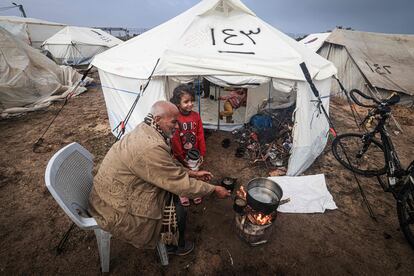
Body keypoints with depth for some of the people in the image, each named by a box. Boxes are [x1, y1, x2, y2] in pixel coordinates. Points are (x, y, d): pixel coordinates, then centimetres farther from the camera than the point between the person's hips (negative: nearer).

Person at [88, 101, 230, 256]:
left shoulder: (144, 132, -3)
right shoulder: (151, 148, -33)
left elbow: (170, 167, 8)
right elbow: (181, 185, -25)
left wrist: (192, 173, 6)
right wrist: (214, 189, -13)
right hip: (115, 211, -8)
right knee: (177, 209, -2)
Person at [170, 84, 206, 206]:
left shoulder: (196, 116, -8)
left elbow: (200, 135, -2)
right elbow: (174, 140, -16)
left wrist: (202, 153, 2)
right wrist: (180, 156, -11)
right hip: (181, 155, -3)